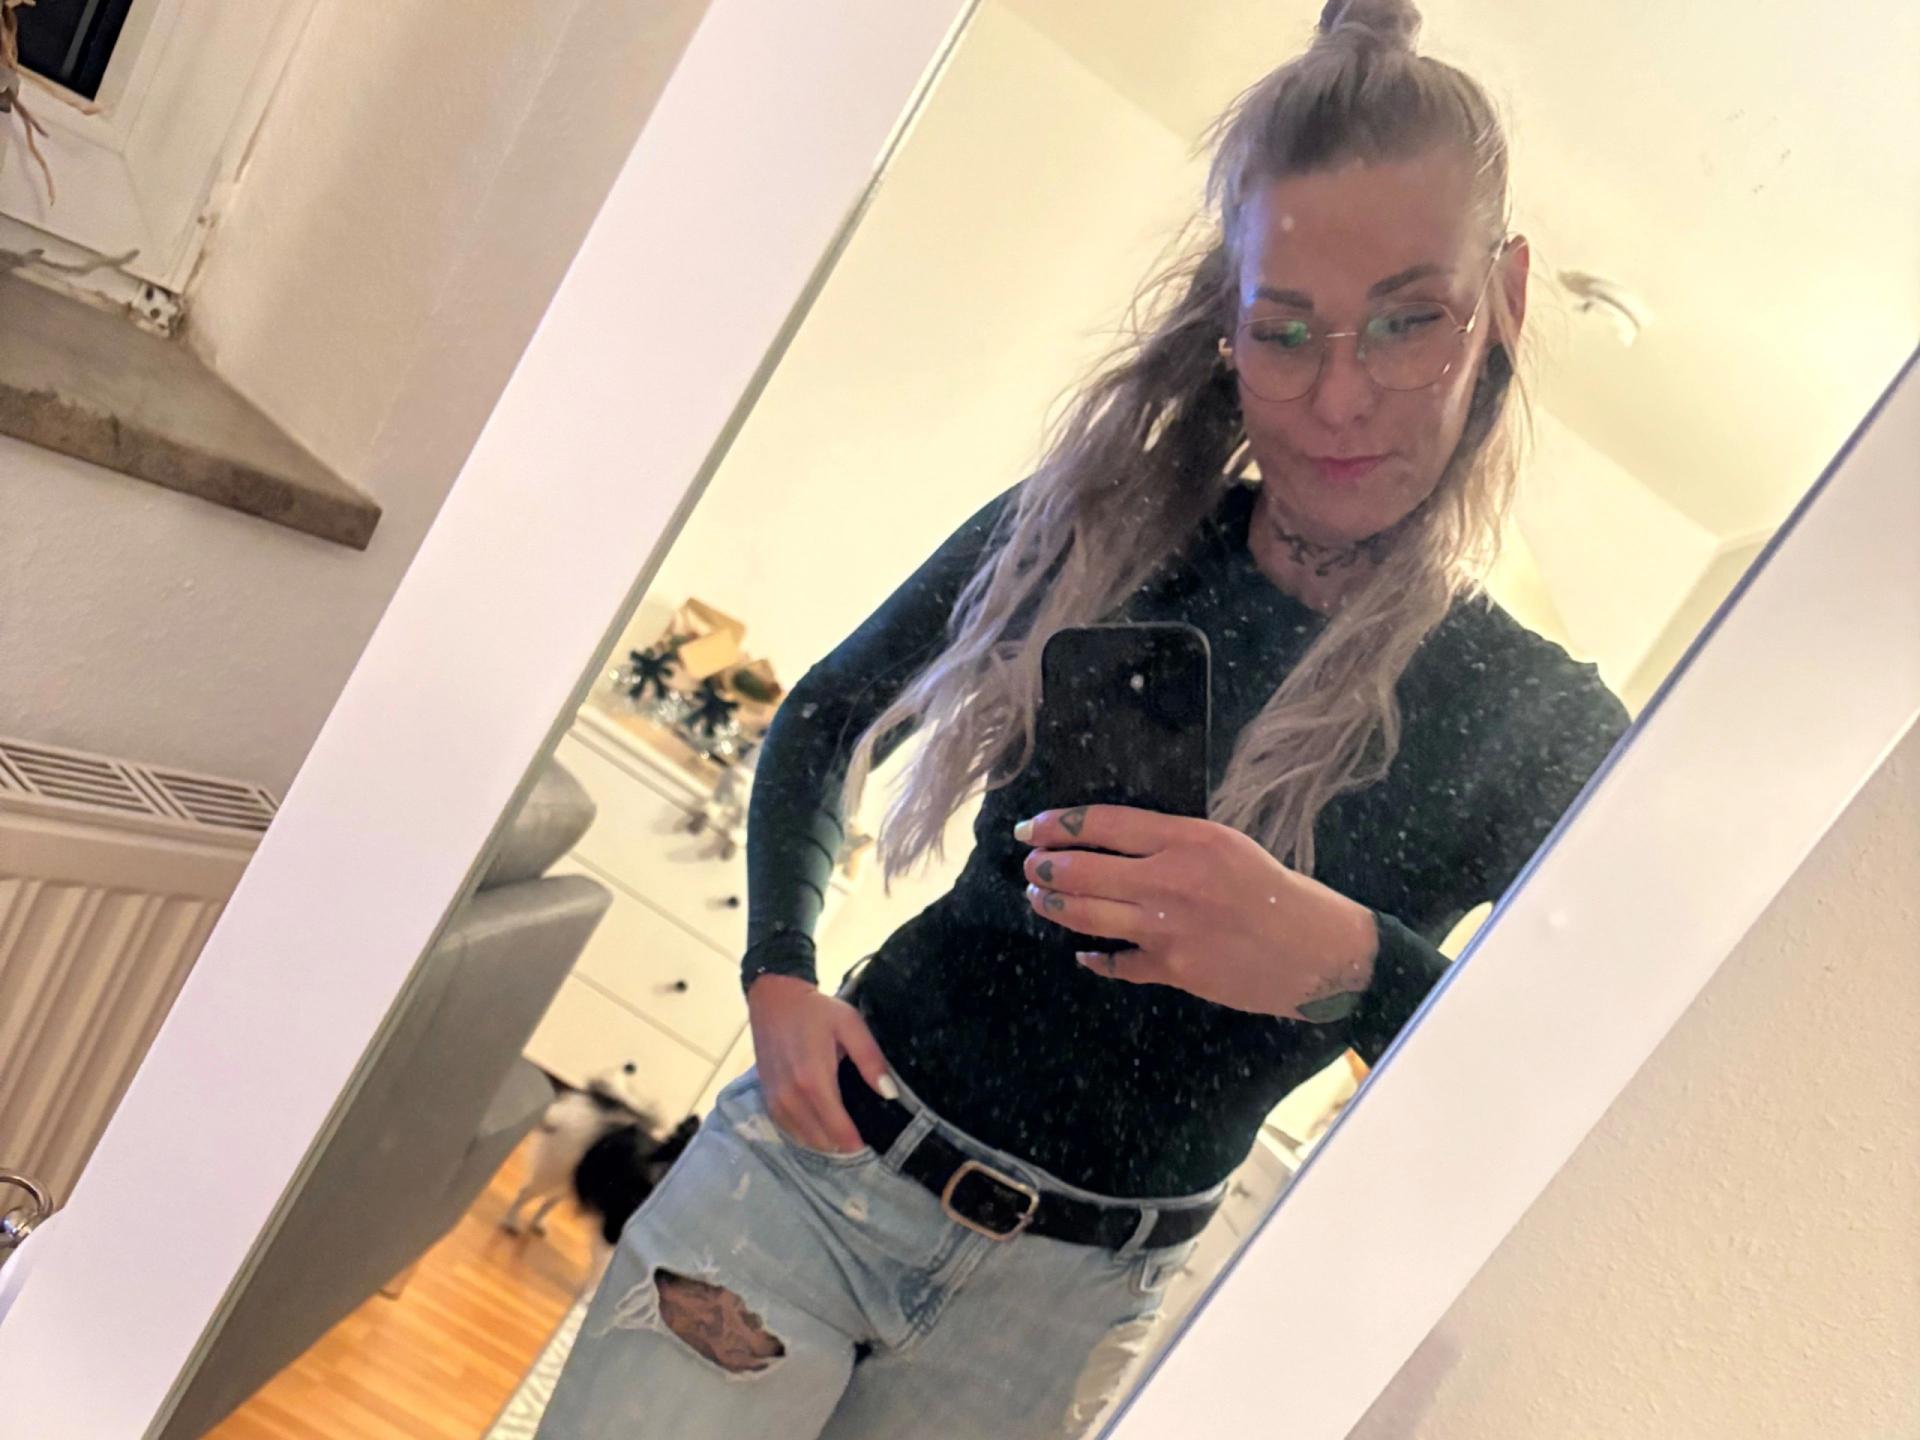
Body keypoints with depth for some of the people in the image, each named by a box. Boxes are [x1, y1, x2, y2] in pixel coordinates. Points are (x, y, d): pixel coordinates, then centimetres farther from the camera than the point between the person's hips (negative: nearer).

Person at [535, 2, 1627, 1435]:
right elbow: (824, 726, 7)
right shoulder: (1089, 527, -6)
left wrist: (1347, 966, -31)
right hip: (825, 1156, 0)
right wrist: (780, 974, -5)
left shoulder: (1545, 732, -8)